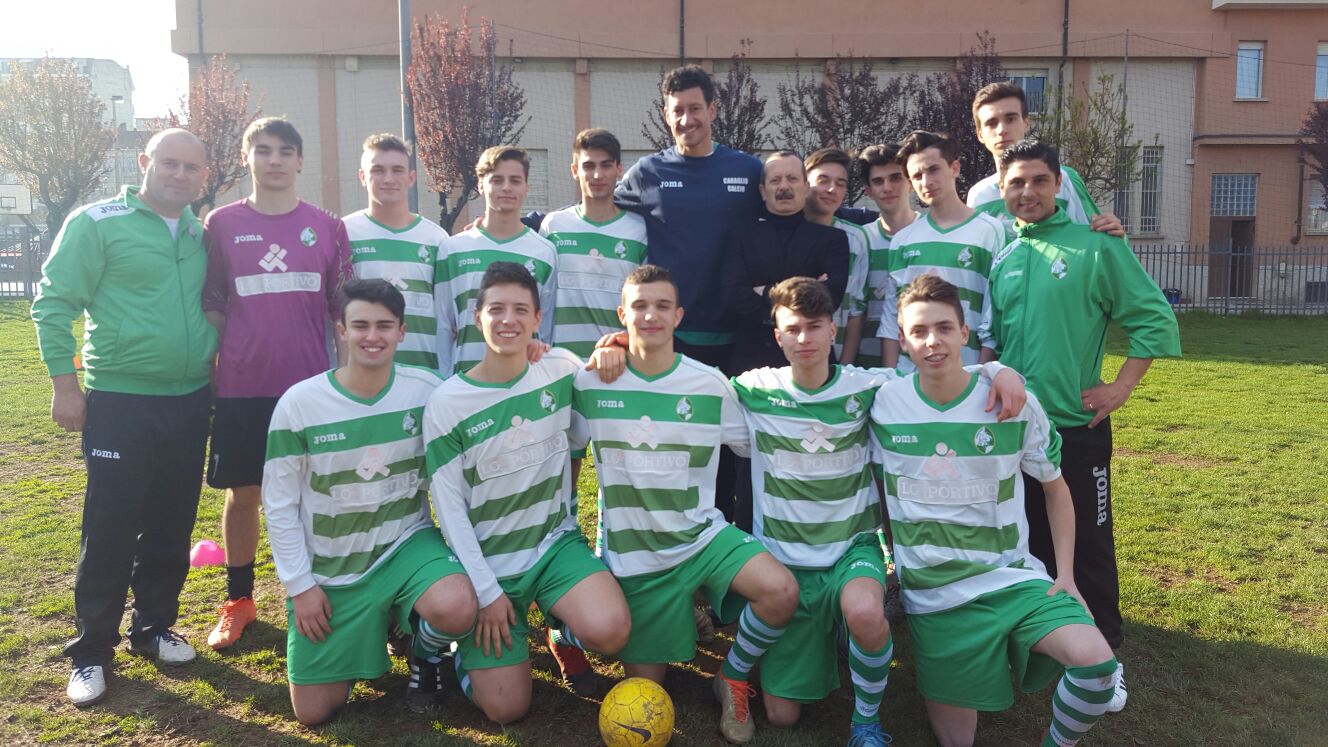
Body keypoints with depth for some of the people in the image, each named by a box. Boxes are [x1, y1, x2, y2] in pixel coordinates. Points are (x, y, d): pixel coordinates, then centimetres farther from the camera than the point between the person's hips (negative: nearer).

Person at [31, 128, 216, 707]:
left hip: (189, 402, 5)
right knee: (110, 532, 1)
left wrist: (212, 357, 10)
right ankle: (91, 651, 16)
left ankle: (154, 628, 29)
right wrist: (64, 385, -10)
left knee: (171, 528, 12)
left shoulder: (201, 235, 9)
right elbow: (53, 304, -6)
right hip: (119, 401, -5)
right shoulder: (98, 222, -6)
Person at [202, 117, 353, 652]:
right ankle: (238, 600, 25)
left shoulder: (326, 227, 4)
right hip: (241, 387, 0)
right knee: (242, 493, 9)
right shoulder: (221, 224, 4)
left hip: (311, 384, 0)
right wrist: (209, 368, 1)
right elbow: (211, 305, 6)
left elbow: (343, 308, 7)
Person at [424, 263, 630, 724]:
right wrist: (485, 591, -11)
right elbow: (450, 508, -9)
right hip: (489, 560, -1)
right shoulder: (447, 404, -12)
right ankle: (470, 644, 27)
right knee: (506, 710, -4)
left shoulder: (562, 370, -5)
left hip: (558, 543, 2)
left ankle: (564, 628, 10)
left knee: (610, 633, -27)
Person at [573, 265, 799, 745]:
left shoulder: (710, 385, -4)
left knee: (781, 591, -27)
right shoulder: (591, 382, -6)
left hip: (702, 536, 1)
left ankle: (733, 677, 3)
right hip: (631, 551, 0)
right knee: (644, 687, 5)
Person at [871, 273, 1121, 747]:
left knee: (1095, 661, -27)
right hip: (933, 596, 1)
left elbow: (1055, 489, 6)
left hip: (1012, 579, 0)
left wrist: (1066, 575, 0)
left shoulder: (1015, 403, -8)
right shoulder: (885, 404, -6)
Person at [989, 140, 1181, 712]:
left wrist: (1121, 387, -8)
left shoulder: (1096, 246, -5)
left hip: (1077, 425, -4)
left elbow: (1155, 319, -5)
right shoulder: (1001, 258, 7)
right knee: (1029, 537, 15)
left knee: (1088, 543, 3)